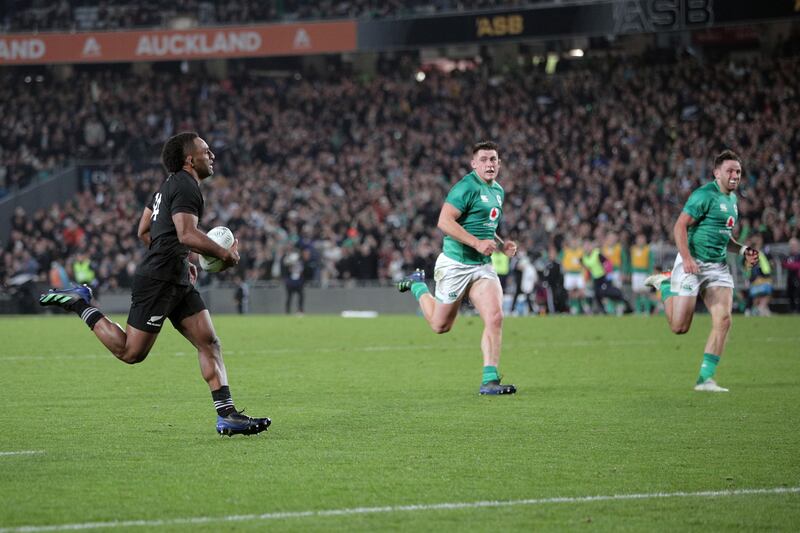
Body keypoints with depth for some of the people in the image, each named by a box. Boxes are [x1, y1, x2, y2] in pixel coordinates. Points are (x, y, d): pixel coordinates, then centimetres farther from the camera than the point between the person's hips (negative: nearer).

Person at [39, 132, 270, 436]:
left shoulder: (172, 184, 18)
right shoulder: (186, 187, -14)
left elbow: (144, 231, 24)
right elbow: (187, 234, -29)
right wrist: (225, 254, -17)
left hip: (177, 282, 10)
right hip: (158, 281, -10)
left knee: (210, 343, 1)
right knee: (131, 352, -3)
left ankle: (226, 416, -4)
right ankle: (80, 304, 10)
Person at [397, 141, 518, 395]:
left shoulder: (498, 191, 13)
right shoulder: (466, 187, -16)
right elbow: (444, 222, -23)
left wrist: (501, 244, 10)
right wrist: (477, 243, -27)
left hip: (482, 266, 7)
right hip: (455, 264, -7)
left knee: (495, 318, -12)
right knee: (440, 325, 10)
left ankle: (490, 381, -10)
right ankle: (418, 285, 39)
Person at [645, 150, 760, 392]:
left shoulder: (732, 199, 16)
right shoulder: (705, 195, -13)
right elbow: (680, 226, -17)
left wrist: (743, 250, 11)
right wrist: (686, 258, -29)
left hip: (719, 267, 7)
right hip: (693, 264, -7)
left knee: (723, 320, -9)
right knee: (679, 326, -3)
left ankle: (705, 378, -3)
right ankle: (665, 283, 25)